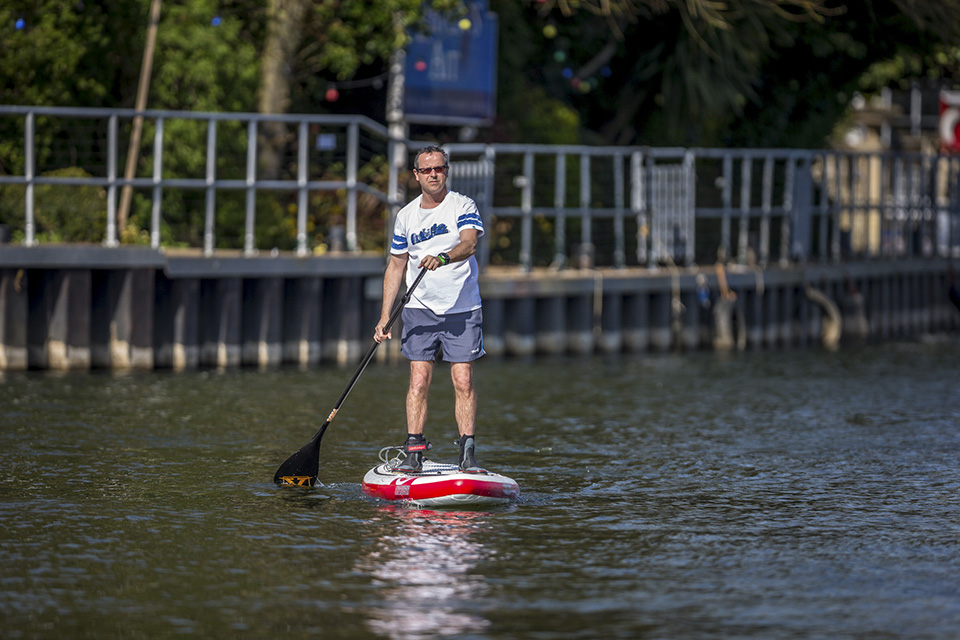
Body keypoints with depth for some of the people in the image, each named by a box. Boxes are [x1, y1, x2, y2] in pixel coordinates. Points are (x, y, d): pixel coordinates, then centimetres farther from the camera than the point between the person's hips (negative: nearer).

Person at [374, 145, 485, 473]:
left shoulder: (462, 206, -4)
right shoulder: (406, 216, 8)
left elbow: (469, 243, -22)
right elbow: (396, 266, 13)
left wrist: (444, 257, -44)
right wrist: (384, 317, 7)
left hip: (462, 309, -2)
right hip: (420, 309, 2)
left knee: (463, 381, -6)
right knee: (419, 380, -5)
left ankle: (468, 455, -3)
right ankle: (413, 453, -4)